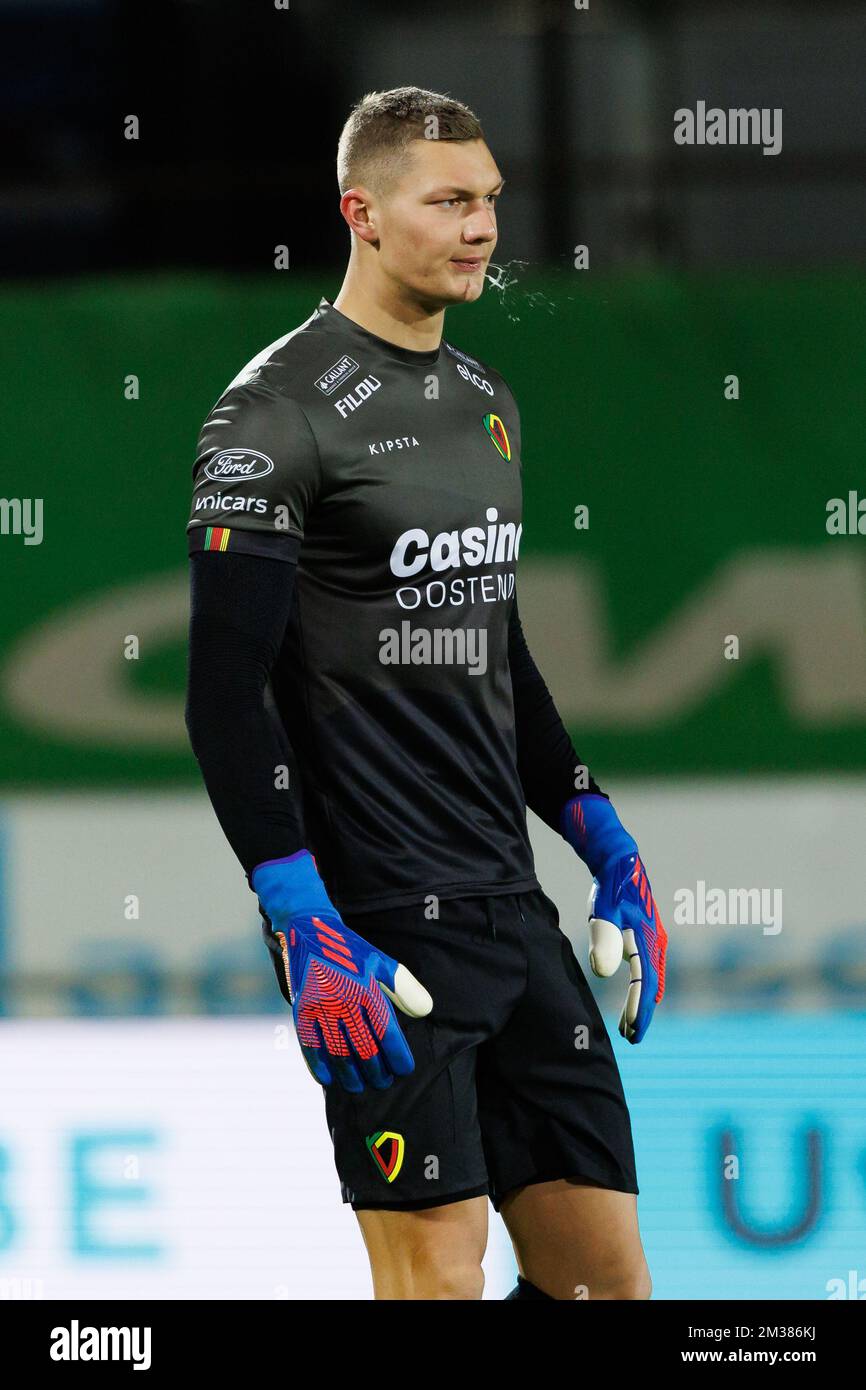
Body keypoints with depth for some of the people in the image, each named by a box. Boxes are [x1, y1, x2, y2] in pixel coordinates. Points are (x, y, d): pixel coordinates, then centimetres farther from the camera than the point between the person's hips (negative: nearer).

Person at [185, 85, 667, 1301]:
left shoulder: (484, 398, 16)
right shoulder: (278, 413, -10)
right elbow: (227, 697, -14)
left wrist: (606, 848, 23)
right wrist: (305, 936, -20)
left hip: (512, 910, 8)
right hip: (382, 923, -8)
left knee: (605, 1274, 4)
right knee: (440, 1275, -10)